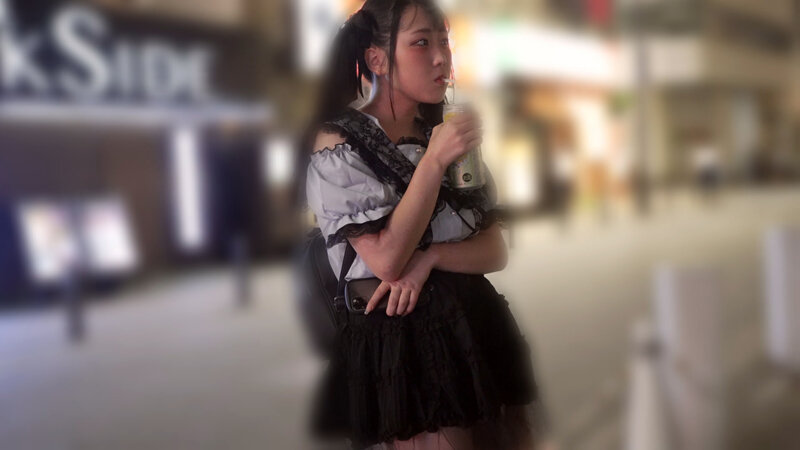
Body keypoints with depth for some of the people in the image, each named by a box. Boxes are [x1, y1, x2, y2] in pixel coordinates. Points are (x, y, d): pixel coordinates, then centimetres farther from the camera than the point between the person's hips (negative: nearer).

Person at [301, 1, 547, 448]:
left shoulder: (444, 137, 13)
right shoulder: (338, 142, -5)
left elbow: (496, 251, 6)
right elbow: (386, 259, -15)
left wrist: (429, 258, -14)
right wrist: (433, 161, -18)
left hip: (474, 324, 6)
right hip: (400, 339, -6)